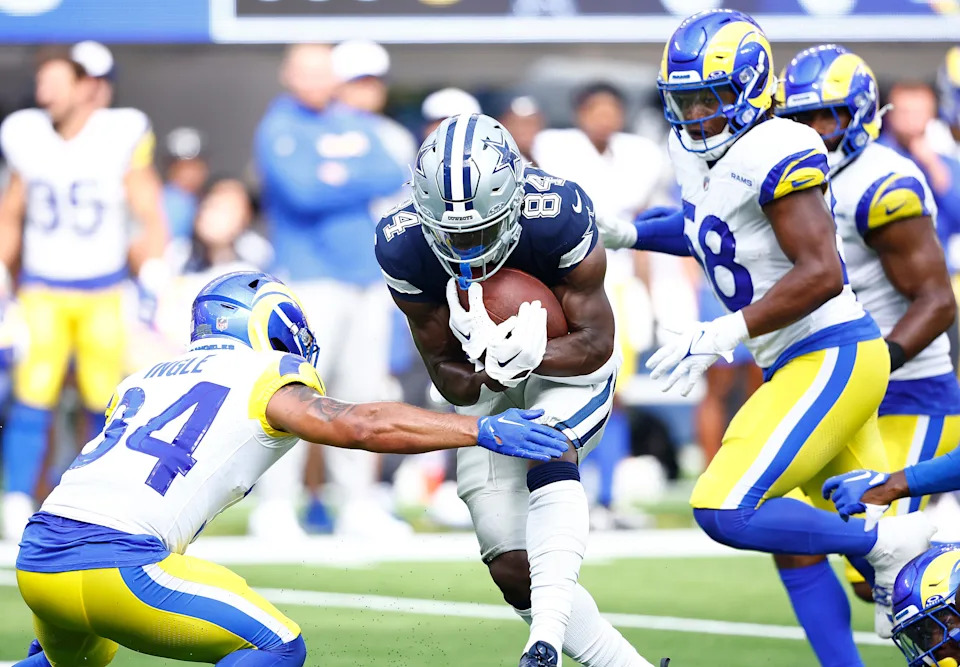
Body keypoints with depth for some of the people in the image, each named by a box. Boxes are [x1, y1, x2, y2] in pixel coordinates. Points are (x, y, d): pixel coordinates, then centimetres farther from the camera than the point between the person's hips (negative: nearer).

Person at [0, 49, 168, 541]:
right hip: (42, 291, 1)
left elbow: (150, 219, -1)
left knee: (104, 402, 4)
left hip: (103, 293, -1)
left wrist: (154, 277, -10)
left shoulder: (123, 136, -7)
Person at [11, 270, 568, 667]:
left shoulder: (141, 382, 24)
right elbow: (360, 426, -10)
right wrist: (483, 430, -9)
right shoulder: (265, 379, 5)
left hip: (36, 555, 8)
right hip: (112, 562, -8)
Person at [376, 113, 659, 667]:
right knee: (512, 569, -5)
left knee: (551, 455, -35)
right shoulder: (405, 248, -25)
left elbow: (596, 343, -25)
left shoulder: (559, 217, -33)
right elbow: (445, 372, -15)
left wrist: (530, 357, -45)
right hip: (486, 384, 3)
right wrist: (486, 369, -38)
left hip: (567, 361, -3)